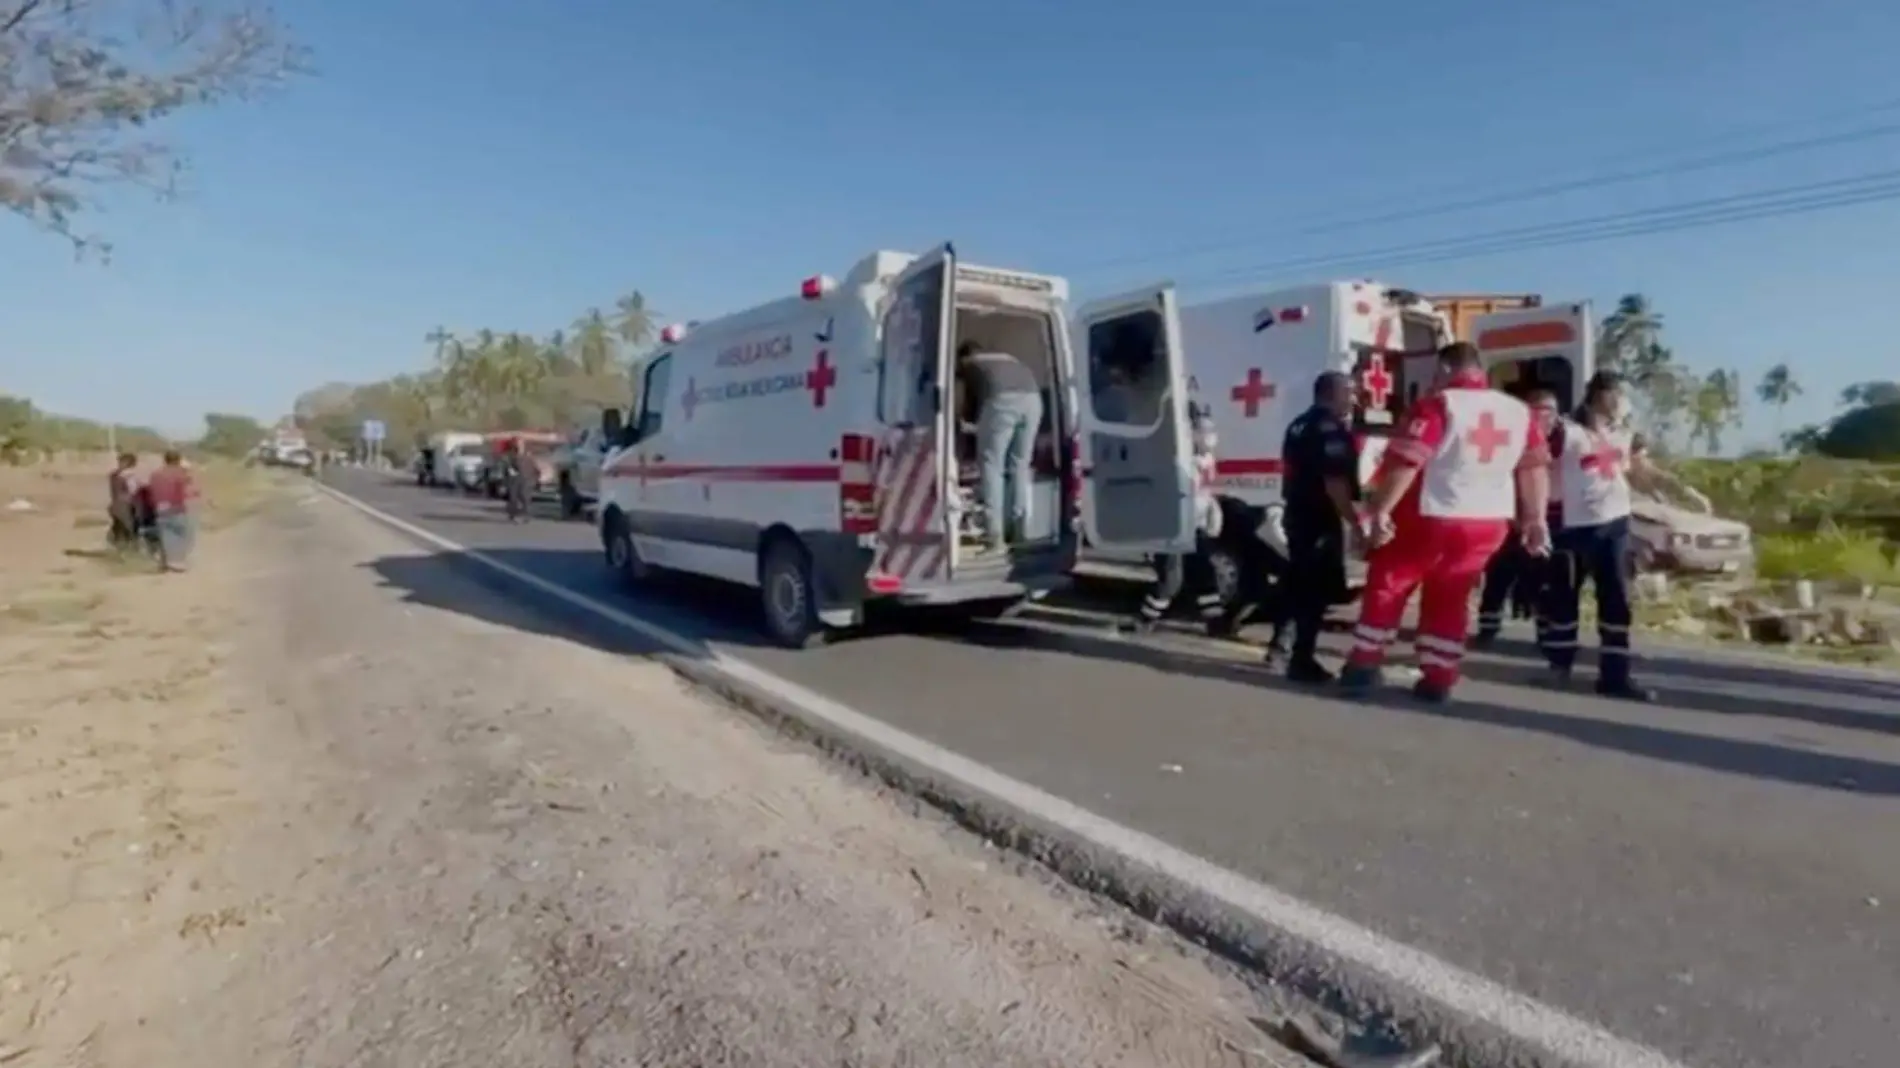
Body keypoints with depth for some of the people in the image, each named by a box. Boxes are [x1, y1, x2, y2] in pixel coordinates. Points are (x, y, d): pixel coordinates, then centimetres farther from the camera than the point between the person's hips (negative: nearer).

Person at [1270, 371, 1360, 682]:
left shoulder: (1299, 425, 14)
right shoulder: (1331, 429, -17)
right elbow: (1335, 484, -24)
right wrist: (1356, 523, -23)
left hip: (1297, 514, 9)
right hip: (1322, 520, -9)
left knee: (1298, 580, 21)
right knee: (1318, 588, -4)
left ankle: (1279, 641, 28)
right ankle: (1302, 659, -1)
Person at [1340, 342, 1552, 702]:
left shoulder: (1438, 404, -11)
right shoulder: (1519, 411, 8)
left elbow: (1405, 462, -18)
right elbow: (1534, 467, 11)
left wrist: (1380, 510, -14)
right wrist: (1535, 519, 17)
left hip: (1431, 518, -5)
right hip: (1489, 523, 5)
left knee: (1387, 585, 11)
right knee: (1450, 599, 17)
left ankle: (1363, 664, 15)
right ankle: (1438, 679, 18)